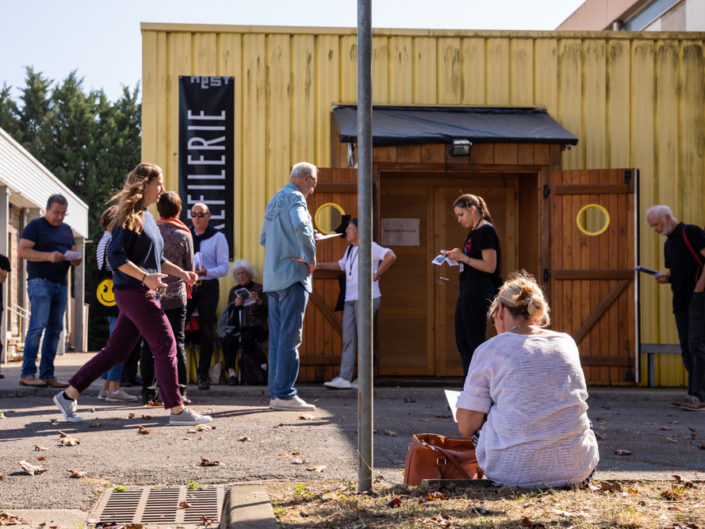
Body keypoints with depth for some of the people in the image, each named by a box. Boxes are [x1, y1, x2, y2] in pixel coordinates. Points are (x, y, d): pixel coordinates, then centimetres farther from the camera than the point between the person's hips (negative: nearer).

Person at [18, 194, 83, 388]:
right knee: (38, 326, -14)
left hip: (61, 284, 7)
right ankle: (27, 373, -13)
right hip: (40, 282, -7)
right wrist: (48, 256, -20)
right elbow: (22, 250, -9)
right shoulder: (35, 226, 0)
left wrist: (76, 260, 1)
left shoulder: (66, 230, 20)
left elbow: (73, 252, 26)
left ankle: (47, 375, 6)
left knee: (55, 329, 4)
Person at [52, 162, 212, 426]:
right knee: (165, 346, -6)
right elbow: (115, 257, -18)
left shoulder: (147, 217, 17)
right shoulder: (130, 217, -11)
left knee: (116, 350, 10)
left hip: (143, 293, 9)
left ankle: (68, 395, 16)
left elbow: (156, 258, 26)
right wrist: (146, 277, -23)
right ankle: (177, 410, -1)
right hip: (133, 292, -9)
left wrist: (181, 273, 15)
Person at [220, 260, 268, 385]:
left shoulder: (259, 289, 9)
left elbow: (267, 311, -1)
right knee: (227, 340, -31)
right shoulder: (234, 291, 21)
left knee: (246, 338, -37)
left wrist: (258, 301, -19)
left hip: (255, 327, -3)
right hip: (238, 328, 3)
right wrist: (235, 304, -2)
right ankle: (231, 372, -38)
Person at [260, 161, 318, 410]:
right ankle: (285, 394, -11)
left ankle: (276, 393, 11)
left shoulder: (275, 199, 20)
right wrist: (311, 258, -15)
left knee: (277, 337, 9)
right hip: (293, 276, -9)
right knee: (290, 336, -9)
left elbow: (264, 238, 27)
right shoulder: (295, 198, -8)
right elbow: (300, 226, -27)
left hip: (273, 277, 9)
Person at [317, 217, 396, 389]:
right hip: (350, 299, 8)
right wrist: (320, 265, 26)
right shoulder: (350, 249, 19)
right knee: (348, 339, 0)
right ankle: (344, 378, -4)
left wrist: (376, 274, -18)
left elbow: (391, 256, -20)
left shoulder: (369, 247, -9)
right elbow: (341, 265, 36)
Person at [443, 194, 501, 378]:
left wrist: (464, 258, -14)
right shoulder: (474, 232, 19)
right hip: (467, 292, 10)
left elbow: (490, 266, -18)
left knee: (475, 341, -7)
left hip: (478, 292, -10)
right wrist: (458, 258, 9)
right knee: (462, 342, 10)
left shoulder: (486, 231, -11)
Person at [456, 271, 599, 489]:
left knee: (480, 431, 28)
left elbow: (467, 426, -3)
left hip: (512, 470, -3)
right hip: (575, 469, 3)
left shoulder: (490, 350, -3)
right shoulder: (567, 343, 8)